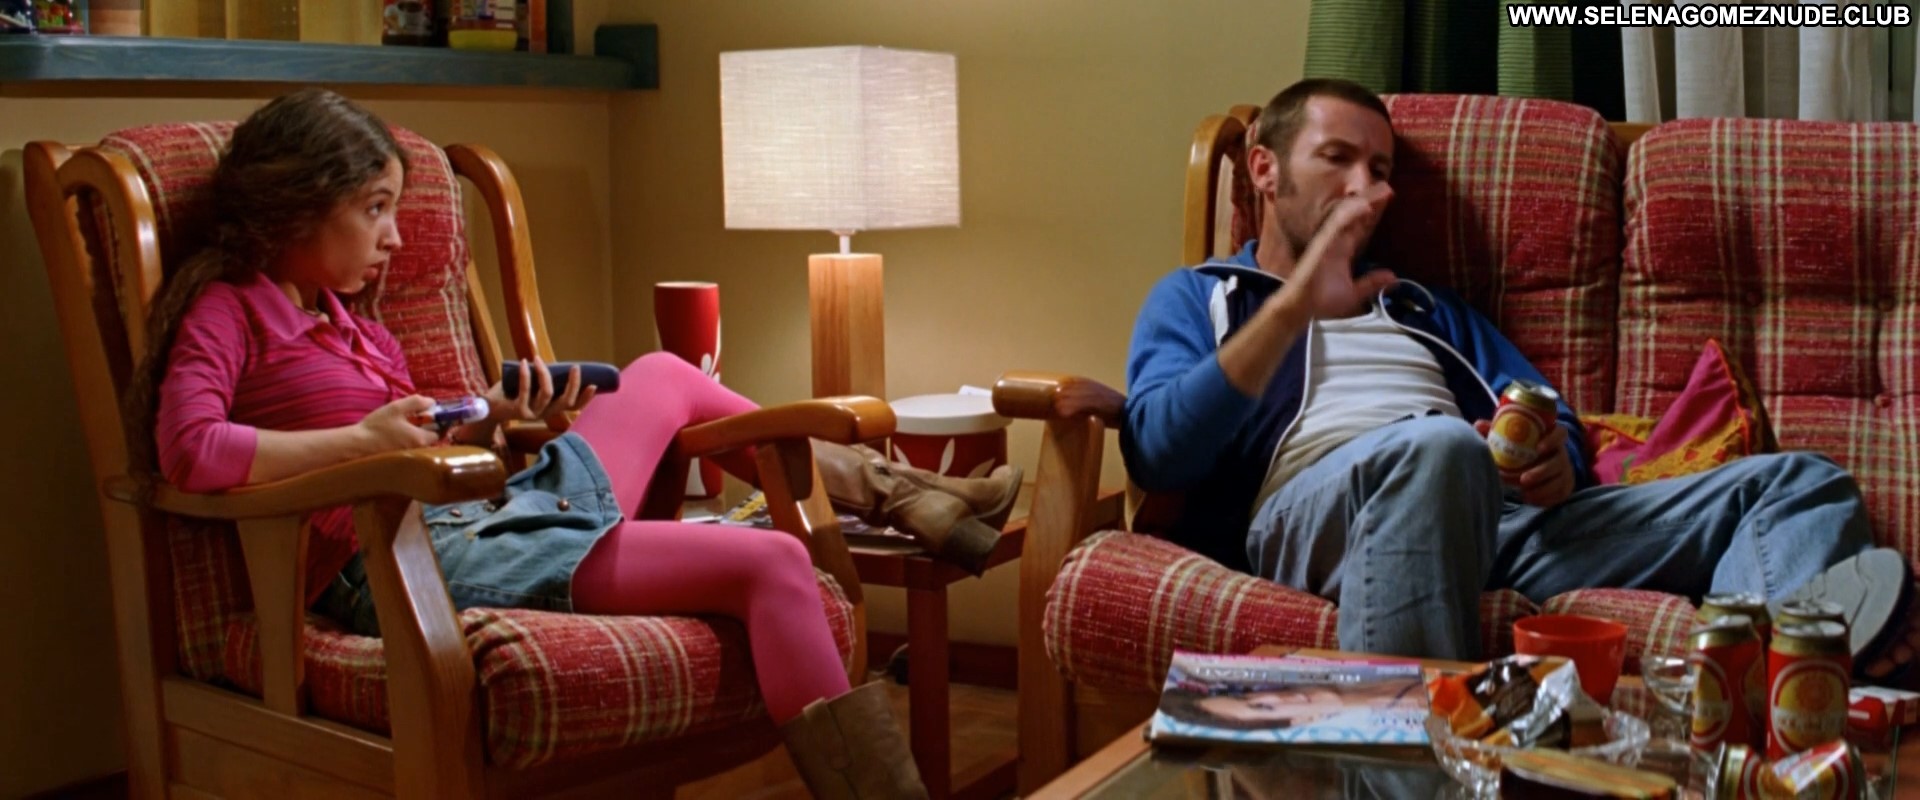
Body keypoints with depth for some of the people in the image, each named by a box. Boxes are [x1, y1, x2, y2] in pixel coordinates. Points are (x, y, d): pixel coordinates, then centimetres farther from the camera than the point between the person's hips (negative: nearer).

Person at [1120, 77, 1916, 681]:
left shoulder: (1429, 308, 36)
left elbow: (1556, 427, 25)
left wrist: (1556, 464, -2)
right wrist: (1295, 307, -9)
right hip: (1310, 514, -5)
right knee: (1437, 446, -40)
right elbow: (1157, 452, 0)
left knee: (1798, 480, -8)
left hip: (1503, 517, 6)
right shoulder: (1197, 296, 21)